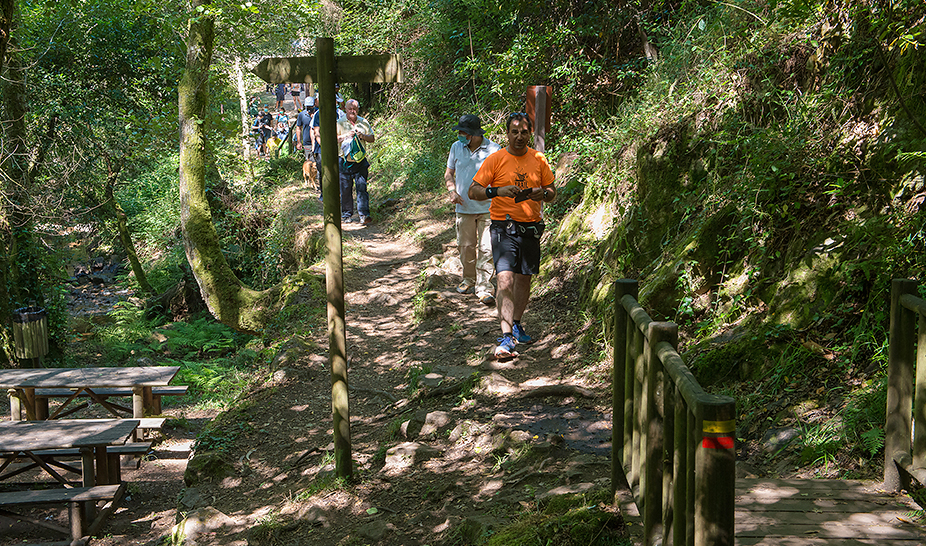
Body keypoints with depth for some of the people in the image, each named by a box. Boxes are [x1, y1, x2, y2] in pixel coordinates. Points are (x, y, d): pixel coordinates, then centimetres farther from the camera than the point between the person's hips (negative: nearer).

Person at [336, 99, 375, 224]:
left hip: (360, 161, 1)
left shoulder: (363, 122, 9)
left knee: (362, 187, -6)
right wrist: (346, 136, -16)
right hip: (345, 161, -1)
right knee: (346, 189, 5)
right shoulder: (340, 123, 2)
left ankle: (364, 215, -7)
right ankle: (347, 215, 17)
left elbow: (372, 138, 11)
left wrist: (362, 136, -8)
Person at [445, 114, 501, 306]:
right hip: (464, 207, 4)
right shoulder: (456, 147, 5)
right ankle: (469, 280, 30)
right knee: (465, 246, 11)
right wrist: (452, 191, -1)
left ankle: (484, 288, -2)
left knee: (486, 249, -7)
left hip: (487, 208, -4)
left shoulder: (494, 150, -7)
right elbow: (449, 173, 16)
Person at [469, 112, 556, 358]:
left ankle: (516, 325, 33)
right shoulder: (495, 159, -3)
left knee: (524, 280, 13)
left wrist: (543, 193, -9)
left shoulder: (539, 160, 8)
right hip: (504, 228, -4)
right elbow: (473, 191, -5)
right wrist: (498, 191, -22)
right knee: (505, 280, -15)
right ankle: (506, 338, -19)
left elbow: (552, 193, 15)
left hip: (531, 228, 4)